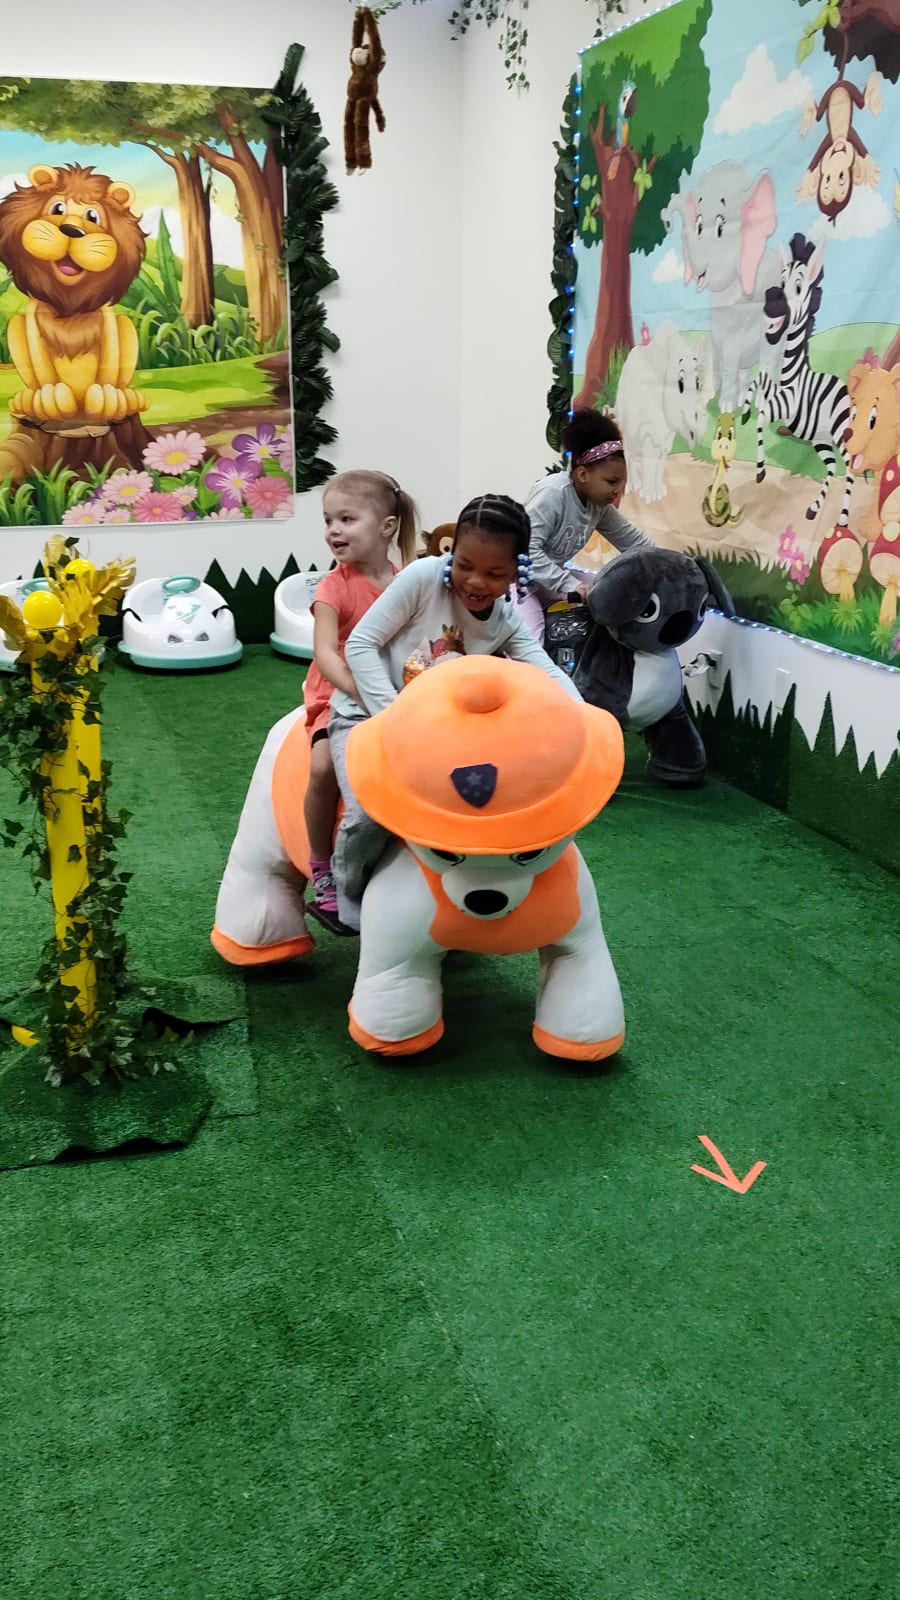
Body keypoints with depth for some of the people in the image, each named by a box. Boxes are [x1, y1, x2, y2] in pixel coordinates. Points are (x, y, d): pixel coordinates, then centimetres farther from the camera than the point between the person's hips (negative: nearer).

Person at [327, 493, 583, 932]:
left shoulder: (507, 624, -4)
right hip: (365, 712, -4)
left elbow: (552, 678, -12)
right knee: (371, 815, -27)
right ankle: (353, 903, 7)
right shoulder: (424, 576, -18)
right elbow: (361, 644, -17)